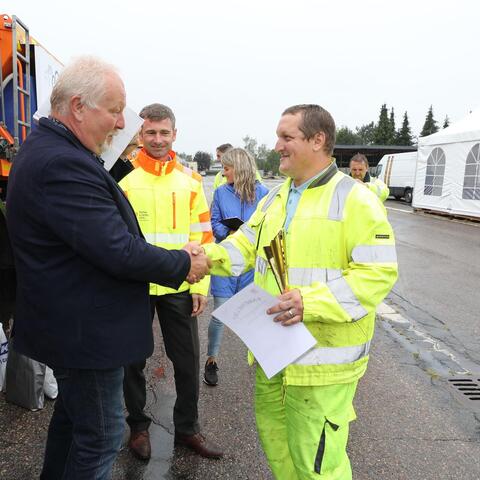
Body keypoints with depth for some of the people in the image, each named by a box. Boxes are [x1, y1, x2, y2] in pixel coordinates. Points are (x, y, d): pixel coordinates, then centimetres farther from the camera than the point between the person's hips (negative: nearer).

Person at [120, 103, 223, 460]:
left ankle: (187, 427, 31)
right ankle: (138, 425, 35)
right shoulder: (123, 176, -2)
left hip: (179, 286, 2)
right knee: (134, 359, 13)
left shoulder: (189, 179, 3)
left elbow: (202, 235, 3)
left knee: (188, 360, 10)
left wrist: (200, 285, -1)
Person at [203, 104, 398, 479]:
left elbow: (379, 273, -18)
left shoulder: (355, 200, -13)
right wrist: (208, 256, -7)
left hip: (324, 356, -7)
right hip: (273, 347, 7)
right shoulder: (275, 198, 10)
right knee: (272, 432, 24)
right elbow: (245, 246, 13)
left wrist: (312, 302, -28)